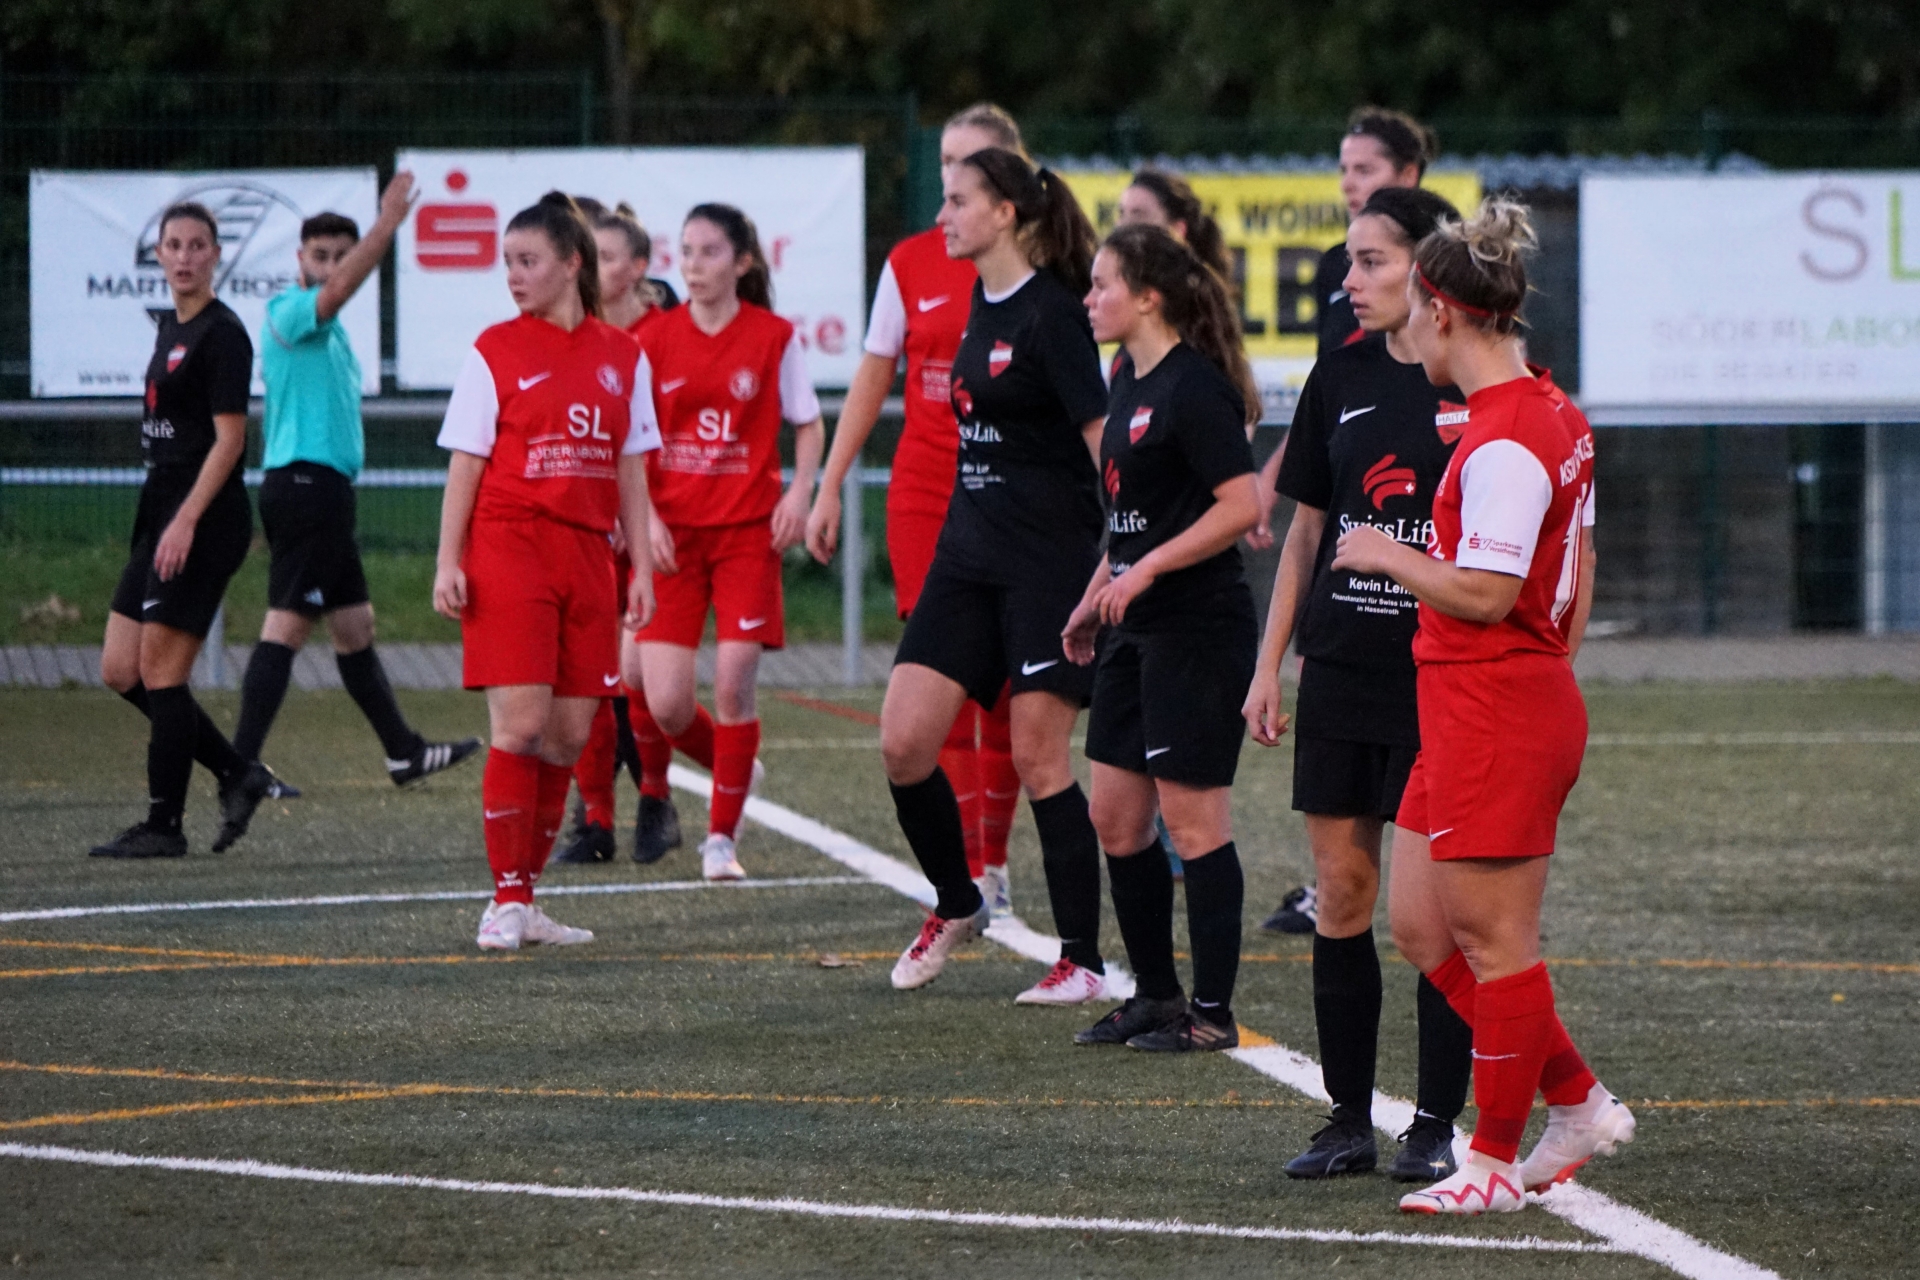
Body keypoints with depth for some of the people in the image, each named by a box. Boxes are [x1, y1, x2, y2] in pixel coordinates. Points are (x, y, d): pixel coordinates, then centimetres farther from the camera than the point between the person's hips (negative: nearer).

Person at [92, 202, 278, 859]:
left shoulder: (221, 333, -11)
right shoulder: (170, 327, 16)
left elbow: (229, 438, -16)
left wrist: (186, 521, -22)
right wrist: (165, 519, 21)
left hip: (205, 514, -9)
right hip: (163, 509, 10)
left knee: (159, 670, -6)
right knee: (119, 670, 7)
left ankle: (164, 824, 2)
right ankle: (239, 774, 15)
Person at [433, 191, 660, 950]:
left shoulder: (621, 356, 10)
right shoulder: (494, 352, 2)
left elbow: (631, 470, 14)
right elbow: (465, 465, 1)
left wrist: (640, 565, 10)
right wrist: (448, 562, -7)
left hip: (586, 555, 4)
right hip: (508, 546, -4)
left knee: (570, 737, 2)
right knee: (520, 725, -11)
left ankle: (527, 900, 11)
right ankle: (505, 902, -6)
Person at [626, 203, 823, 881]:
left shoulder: (774, 338, 0)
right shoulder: (656, 340, 3)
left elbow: (809, 426, 9)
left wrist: (799, 493, -7)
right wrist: (645, 518, -6)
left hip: (747, 530, -1)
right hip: (671, 532, 1)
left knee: (734, 685, -8)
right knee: (664, 707, -7)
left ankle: (722, 837, 8)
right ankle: (735, 768, 26)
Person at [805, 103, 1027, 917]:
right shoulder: (911, 263, 5)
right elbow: (871, 382, 12)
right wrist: (829, 489, 9)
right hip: (926, 495, 1)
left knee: (1006, 690, 2)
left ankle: (994, 862, 15)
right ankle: (967, 874, -5)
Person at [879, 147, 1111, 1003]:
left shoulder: (1049, 312, -14)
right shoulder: (982, 304, 11)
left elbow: (1102, 436, -15)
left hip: (1049, 558, -8)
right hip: (970, 552, 8)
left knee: (1039, 756, -5)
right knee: (903, 742, 1)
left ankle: (1082, 959, 4)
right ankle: (955, 906, 22)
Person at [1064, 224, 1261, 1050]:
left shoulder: (1193, 387, -15)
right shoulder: (1132, 382, 13)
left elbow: (1240, 506, -21)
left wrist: (1145, 571, -20)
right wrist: (1096, 596, 21)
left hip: (1197, 630, -10)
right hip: (1137, 633, 10)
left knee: (1194, 820, -4)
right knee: (1115, 818, 11)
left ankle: (1212, 1013, 2)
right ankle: (1155, 995, 21)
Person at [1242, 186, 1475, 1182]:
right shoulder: (1342, 377, 8)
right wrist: (1270, 663, 11)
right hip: (1342, 669, 5)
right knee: (1340, 894, 5)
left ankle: (1437, 1125, 8)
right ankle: (1349, 1119, 13)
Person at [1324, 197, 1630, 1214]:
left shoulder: (1502, 441, -19)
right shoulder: (1554, 421, 12)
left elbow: (1484, 594, -22)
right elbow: (1573, 582, 18)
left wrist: (1387, 555, -8)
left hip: (1495, 715, -10)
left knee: (1492, 937, -1)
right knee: (1422, 927, 13)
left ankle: (1496, 1162, 7)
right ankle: (1579, 1104, 19)